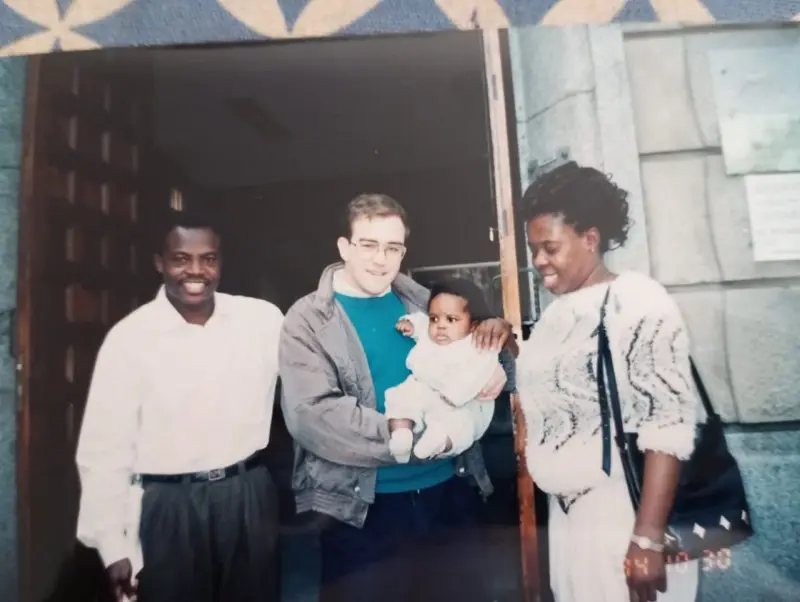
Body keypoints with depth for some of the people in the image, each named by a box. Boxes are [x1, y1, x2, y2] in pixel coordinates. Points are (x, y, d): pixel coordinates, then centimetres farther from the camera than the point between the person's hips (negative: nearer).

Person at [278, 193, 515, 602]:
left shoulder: (424, 302, 4)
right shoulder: (308, 319, -7)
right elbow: (311, 415, -19)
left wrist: (495, 330, -9)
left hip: (448, 491, 4)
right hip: (361, 508, -4)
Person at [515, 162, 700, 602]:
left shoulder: (638, 301, -14)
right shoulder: (559, 309, 6)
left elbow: (668, 425, -19)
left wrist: (647, 537, -22)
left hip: (626, 513, -7)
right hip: (566, 510, 7)